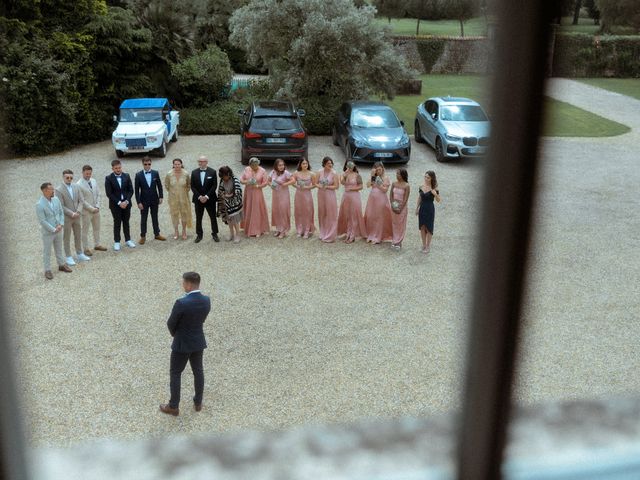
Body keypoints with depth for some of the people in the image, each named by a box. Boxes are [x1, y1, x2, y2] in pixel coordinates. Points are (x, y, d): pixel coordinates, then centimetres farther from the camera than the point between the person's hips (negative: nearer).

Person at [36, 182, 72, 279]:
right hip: (47, 232, -6)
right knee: (47, 252, 8)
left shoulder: (56, 199, -2)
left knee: (59, 249, 21)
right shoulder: (39, 205, -20)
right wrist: (53, 229, -18)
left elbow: (61, 213, 6)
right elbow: (42, 221, -20)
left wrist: (61, 225, -8)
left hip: (59, 230, 6)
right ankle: (47, 270, 19)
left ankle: (62, 265, 37)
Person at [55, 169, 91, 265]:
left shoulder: (76, 187, 2)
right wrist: (72, 214, -19)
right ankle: (69, 257, 15)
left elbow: (81, 201, 1)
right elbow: (61, 206, -16)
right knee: (67, 238, 6)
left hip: (77, 216, 5)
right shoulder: (59, 190, -13)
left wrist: (78, 212, -12)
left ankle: (79, 254, 29)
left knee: (78, 236, 15)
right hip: (66, 218, -5)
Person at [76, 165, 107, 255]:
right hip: (86, 211, -6)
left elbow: (99, 195, 6)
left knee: (97, 228, 18)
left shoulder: (94, 181, 2)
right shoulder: (79, 184, -16)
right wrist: (91, 208, -18)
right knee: (85, 230, 5)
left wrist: (97, 206, -6)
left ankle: (97, 245, 33)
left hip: (96, 209, 6)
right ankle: (86, 248, 14)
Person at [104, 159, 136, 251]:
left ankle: (128, 240, 21)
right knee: (117, 223, 4)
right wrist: (119, 203, -16)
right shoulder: (108, 178, -7)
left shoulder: (126, 176, 2)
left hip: (126, 203, 3)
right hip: (115, 205, -3)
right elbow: (109, 193, -11)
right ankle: (116, 242, 12)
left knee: (126, 222, 11)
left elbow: (131, 190, 1)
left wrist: (126, 201, -12)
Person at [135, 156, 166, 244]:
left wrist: (160, 197, 0)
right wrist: (138, 202, -11)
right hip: (144, 201, -2)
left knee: (155, 218, 13)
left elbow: (159, 186, 5)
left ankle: (157, 234, 25)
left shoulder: (155, 173, -3)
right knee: (143, 219, 7)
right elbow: (136, 190, -8)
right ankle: (143, 236, 15)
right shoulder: (138, 175, -9)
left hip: (154, 200, 2)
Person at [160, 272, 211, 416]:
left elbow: (171, 323, -15)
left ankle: (173, 407, 22)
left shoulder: (181, 303, -29)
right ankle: (198, 403, 33)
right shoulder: (206, 300, -9)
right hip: (199, 341, 6)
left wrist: (175, 333, 7)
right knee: (198, 371, 19)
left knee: (175, 374, 11)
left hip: (182, 344, -6)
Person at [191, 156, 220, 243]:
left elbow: (214, 186, -8)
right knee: (198, 218, 8)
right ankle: (199, 235, 18)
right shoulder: (194, 172, 2)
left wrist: (206, 196, -15)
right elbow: (192, 186, 0)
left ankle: (214, 234, 18)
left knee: (213, 217, 6)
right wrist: (199, 196, -12)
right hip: (198, 199, 2)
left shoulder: (212, 172, -5)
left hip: (210, 199, -2)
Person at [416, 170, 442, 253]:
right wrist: (417, 208, 12)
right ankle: (424, 244, 27)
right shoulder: (422, 186, 0)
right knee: (422, 227, 12)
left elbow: (438, 200, -12)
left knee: (428, 228, 6)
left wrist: (435, 194, -31)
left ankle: (428, 246, 20)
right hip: (422, 209, 5)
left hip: (430, 209, -4)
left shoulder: (434, 188, -13)